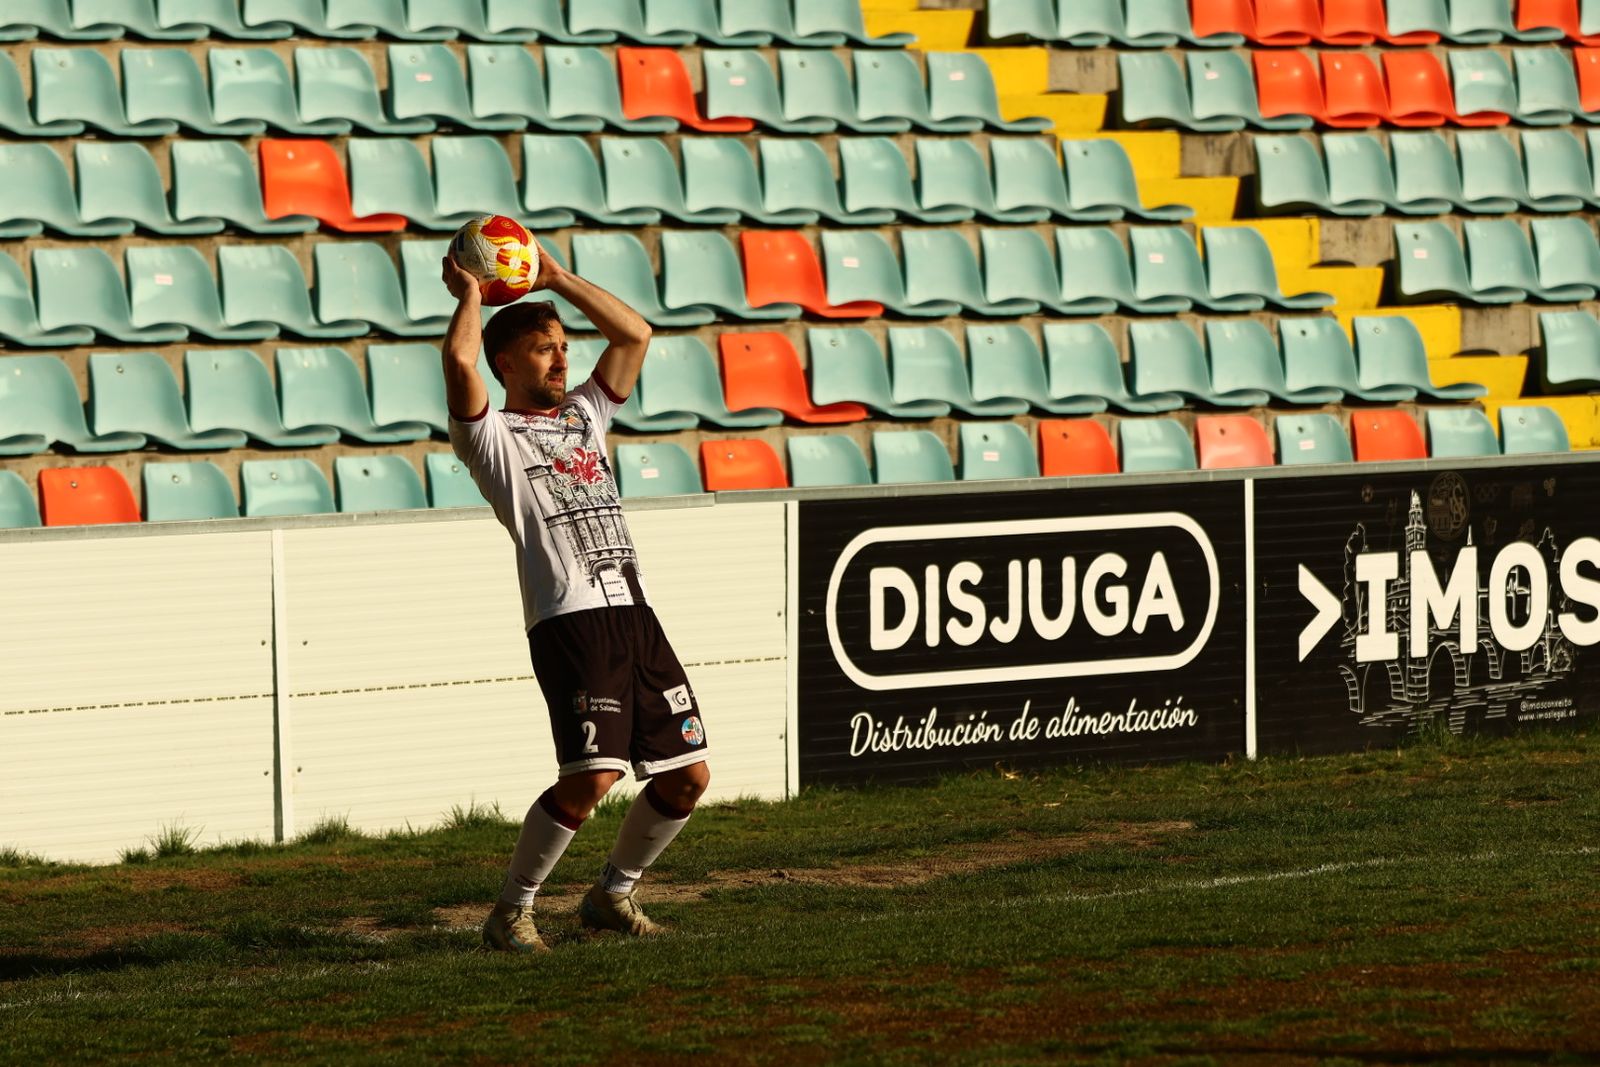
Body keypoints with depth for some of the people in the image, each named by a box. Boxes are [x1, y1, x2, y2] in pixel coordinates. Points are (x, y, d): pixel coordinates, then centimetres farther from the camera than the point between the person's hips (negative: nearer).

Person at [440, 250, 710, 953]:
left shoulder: (583, 416, 23)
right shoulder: (493, 438, 3)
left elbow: (635, 333, 25)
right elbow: (459, 359, -15)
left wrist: (557, 279, 21)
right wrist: (470, 293, 3)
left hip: (635, 616, 7)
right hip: (569, 623, -7)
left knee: (687, 775, 3)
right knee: (591, 776, -19)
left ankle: (612, 895, 22)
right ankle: (512, 910, -4)